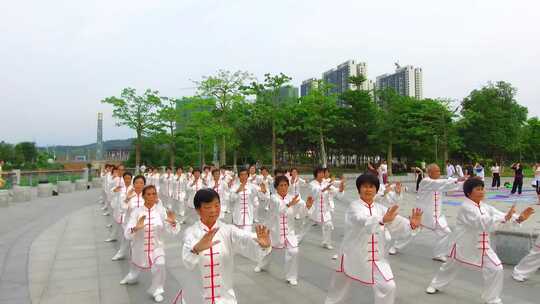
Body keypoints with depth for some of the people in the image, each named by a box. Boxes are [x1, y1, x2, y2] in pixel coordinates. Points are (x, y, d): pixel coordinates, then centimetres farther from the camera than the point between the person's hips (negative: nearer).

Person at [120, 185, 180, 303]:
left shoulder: (161, 210, -12)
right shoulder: (137, 212, -12)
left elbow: (173, 231, -16)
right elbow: (127, 234, -20)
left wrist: (173, 222, -38)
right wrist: (136, 228, -41)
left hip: (156, 247, -1)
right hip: (140, 248, 1)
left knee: (160, 266, -24)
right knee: (135, 269, 22)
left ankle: (156, 290, 3)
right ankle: (131, 278, 61)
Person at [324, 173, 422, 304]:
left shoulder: (380, 208, 2)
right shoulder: (354, 206, -14)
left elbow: (396, 223, -13)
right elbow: (363, 221, -36)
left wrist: (411, 224, -34)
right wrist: (383, 220, -55)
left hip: (376, 256, 3)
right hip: (354, 255, -3)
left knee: (387, 287, -7)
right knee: (340, 287, 16)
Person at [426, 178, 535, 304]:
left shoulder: (484, 206, 1)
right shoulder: (466, 207, -24)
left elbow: (499, 216, -7)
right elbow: (483, 223, -34)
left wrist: (519, 218, -23)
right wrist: (505, 217, -40)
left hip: (481, 247, 5)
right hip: (464, 246, -5)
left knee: (496, 269, -6)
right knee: (450, 267, 15)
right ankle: (436, 284, 41)